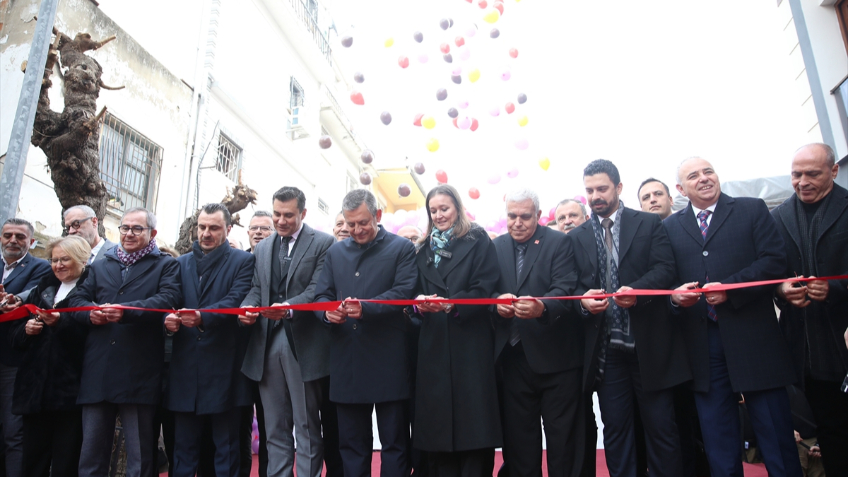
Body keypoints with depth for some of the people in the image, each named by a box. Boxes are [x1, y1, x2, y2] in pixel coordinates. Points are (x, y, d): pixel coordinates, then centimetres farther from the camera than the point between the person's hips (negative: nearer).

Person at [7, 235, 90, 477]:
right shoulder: (42, 289, 18)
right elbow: (16, 336, 17)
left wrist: (61, 322, -25)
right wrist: (26, 329, -3)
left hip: (70, 390, -6)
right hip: (35, 388, 6)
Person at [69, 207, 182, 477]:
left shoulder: (166, 266, 7)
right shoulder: (100, 266, 22)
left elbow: (169, 298, -10)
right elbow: (77, 299, 15)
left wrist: (126, 310, -23)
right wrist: (90, 312, -8)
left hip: (138, 373, -4)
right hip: (97, 371, 4)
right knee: (91, 454, 11)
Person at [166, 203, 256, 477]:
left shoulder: (243, 261, 2)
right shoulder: (181, 263, 16)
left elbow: (235, 300, -13)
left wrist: (202, 316, -30)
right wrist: (169, 320, -16)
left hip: (223, 366, -4)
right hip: (185, 364, 4)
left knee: (226, 447, 6)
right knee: (184, 446, 11)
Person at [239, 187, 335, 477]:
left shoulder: (323, 243, -2)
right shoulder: (263, 248, 18)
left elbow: (318, 289, -11)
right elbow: (256, 287, 15)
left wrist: (289, 307, -27)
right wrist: (248, 306, -7)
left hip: (304, 344, -5)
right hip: (267, 343, 6)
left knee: (307, 426, 3)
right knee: (275, 427, 13)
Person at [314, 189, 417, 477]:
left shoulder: (402, 248, 1)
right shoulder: (336, 252, 15)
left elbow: (404, 292, -11)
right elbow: (321, 295, 11)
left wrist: (366, 308, -25)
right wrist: (327, 311, -12)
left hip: (388, 363, -4)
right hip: (346, 360, 4)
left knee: (394, 442, 7)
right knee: (351, 443, 14)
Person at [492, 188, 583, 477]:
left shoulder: (559, 243, -4)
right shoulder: (496, 247, 9)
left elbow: (565, 290, -16)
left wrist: (542, 307, -37)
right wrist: (497, 300, -19)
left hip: (555, 356, -4)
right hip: (513, 356, 4)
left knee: (562, 437, 6)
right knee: (519, 436, 14)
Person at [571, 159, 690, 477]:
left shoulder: (649, 224, 5)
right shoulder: (577, 237, 11)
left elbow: (665, 269, -7)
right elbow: (573, 285, 5)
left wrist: (637, 290, -25)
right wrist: (584, 300, -17)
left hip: (649, 343, -2)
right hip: (605, 347, 2)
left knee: (661, 426, 5)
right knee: (615, 427, 10)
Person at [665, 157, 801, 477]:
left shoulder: (752, 210, 7)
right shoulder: (670, 227, 12)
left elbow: (774, 260, -5)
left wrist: (729, 288, -15)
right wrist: (674, 296, -13)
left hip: (753, 338, -2)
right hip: (701, 342, 2)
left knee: (776, 435, 6)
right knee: (719, 450, 10)